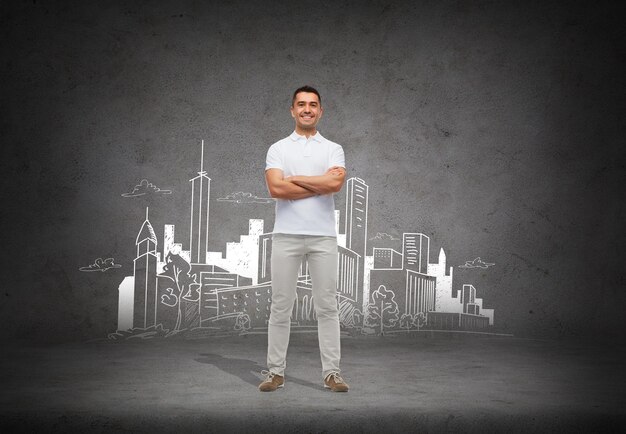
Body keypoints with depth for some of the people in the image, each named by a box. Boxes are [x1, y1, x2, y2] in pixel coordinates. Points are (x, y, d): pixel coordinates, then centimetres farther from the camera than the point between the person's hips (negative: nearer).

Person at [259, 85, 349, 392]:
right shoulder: (277, 149, 5)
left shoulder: (334, 149, 6)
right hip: (286, 235, 0)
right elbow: (276, 189, -12)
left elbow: (335, 183, -14)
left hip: (323, 236, 0)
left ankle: (331, 372, 11)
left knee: (327, 306, 3)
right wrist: (320, 184, -10)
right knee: (281, 306, 4)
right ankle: (275, 372, 14)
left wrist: (294, 179, -9)